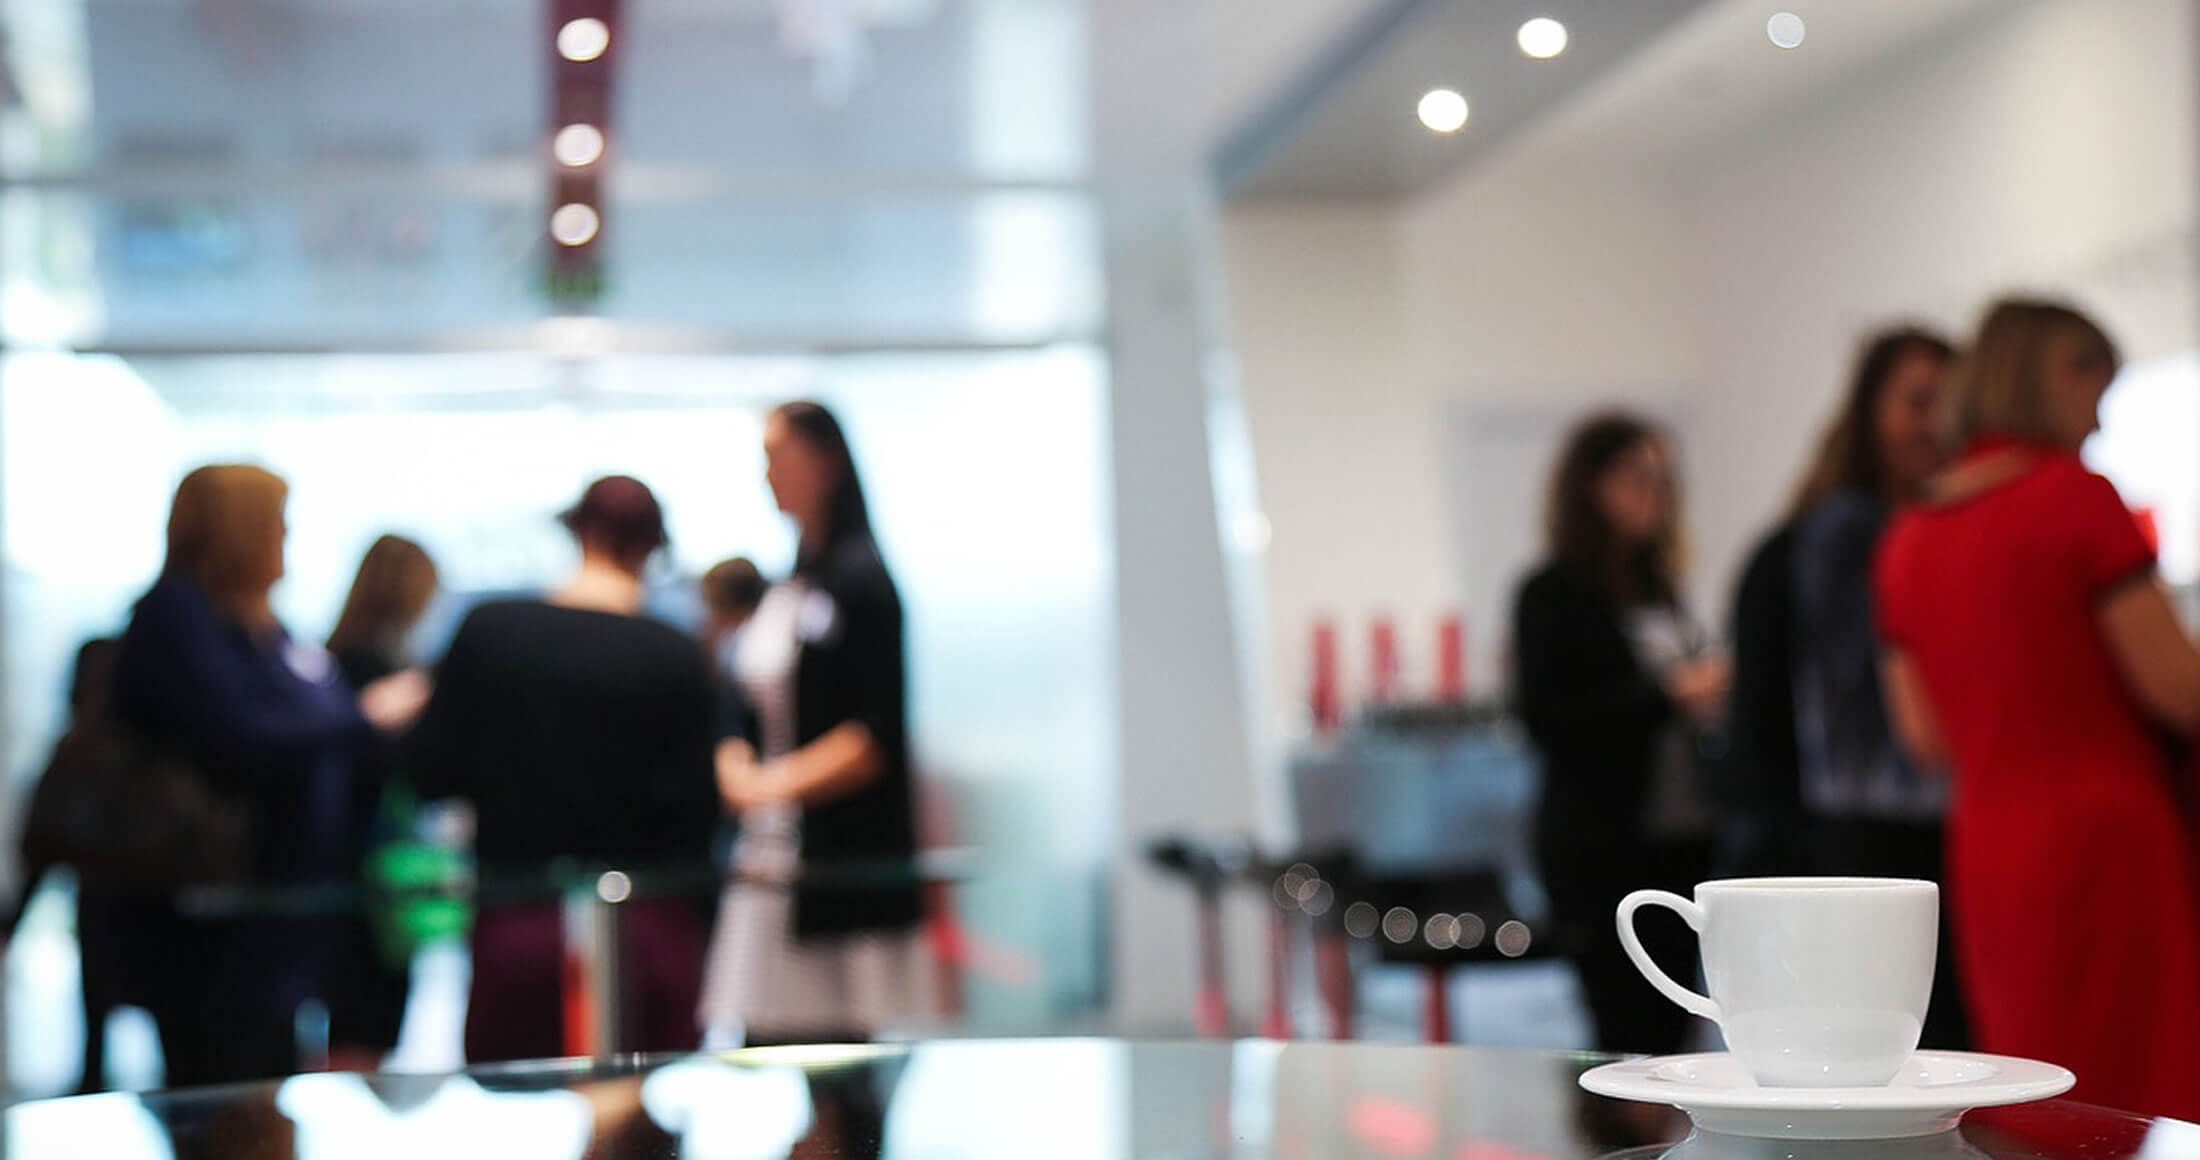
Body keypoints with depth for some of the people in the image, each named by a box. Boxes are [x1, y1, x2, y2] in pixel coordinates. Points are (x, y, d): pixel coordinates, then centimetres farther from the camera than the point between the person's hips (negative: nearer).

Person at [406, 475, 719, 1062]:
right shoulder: (675, 656, -8)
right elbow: (693, 809, -8)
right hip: (644, 926, -1)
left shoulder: (487, 630, -2)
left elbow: (429, 772, 1)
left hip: (516, 924, 1)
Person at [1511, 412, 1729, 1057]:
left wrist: (1708, 696, 2)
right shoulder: (1552, 595, -5)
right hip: (1603, 852, -7)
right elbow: (1546, 720, -13)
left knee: (1672, 1029, 8)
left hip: (1681, 843, 7)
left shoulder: (1658, 588, 15)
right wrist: (1669, 696, -15)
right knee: (1630, 1038, -7)